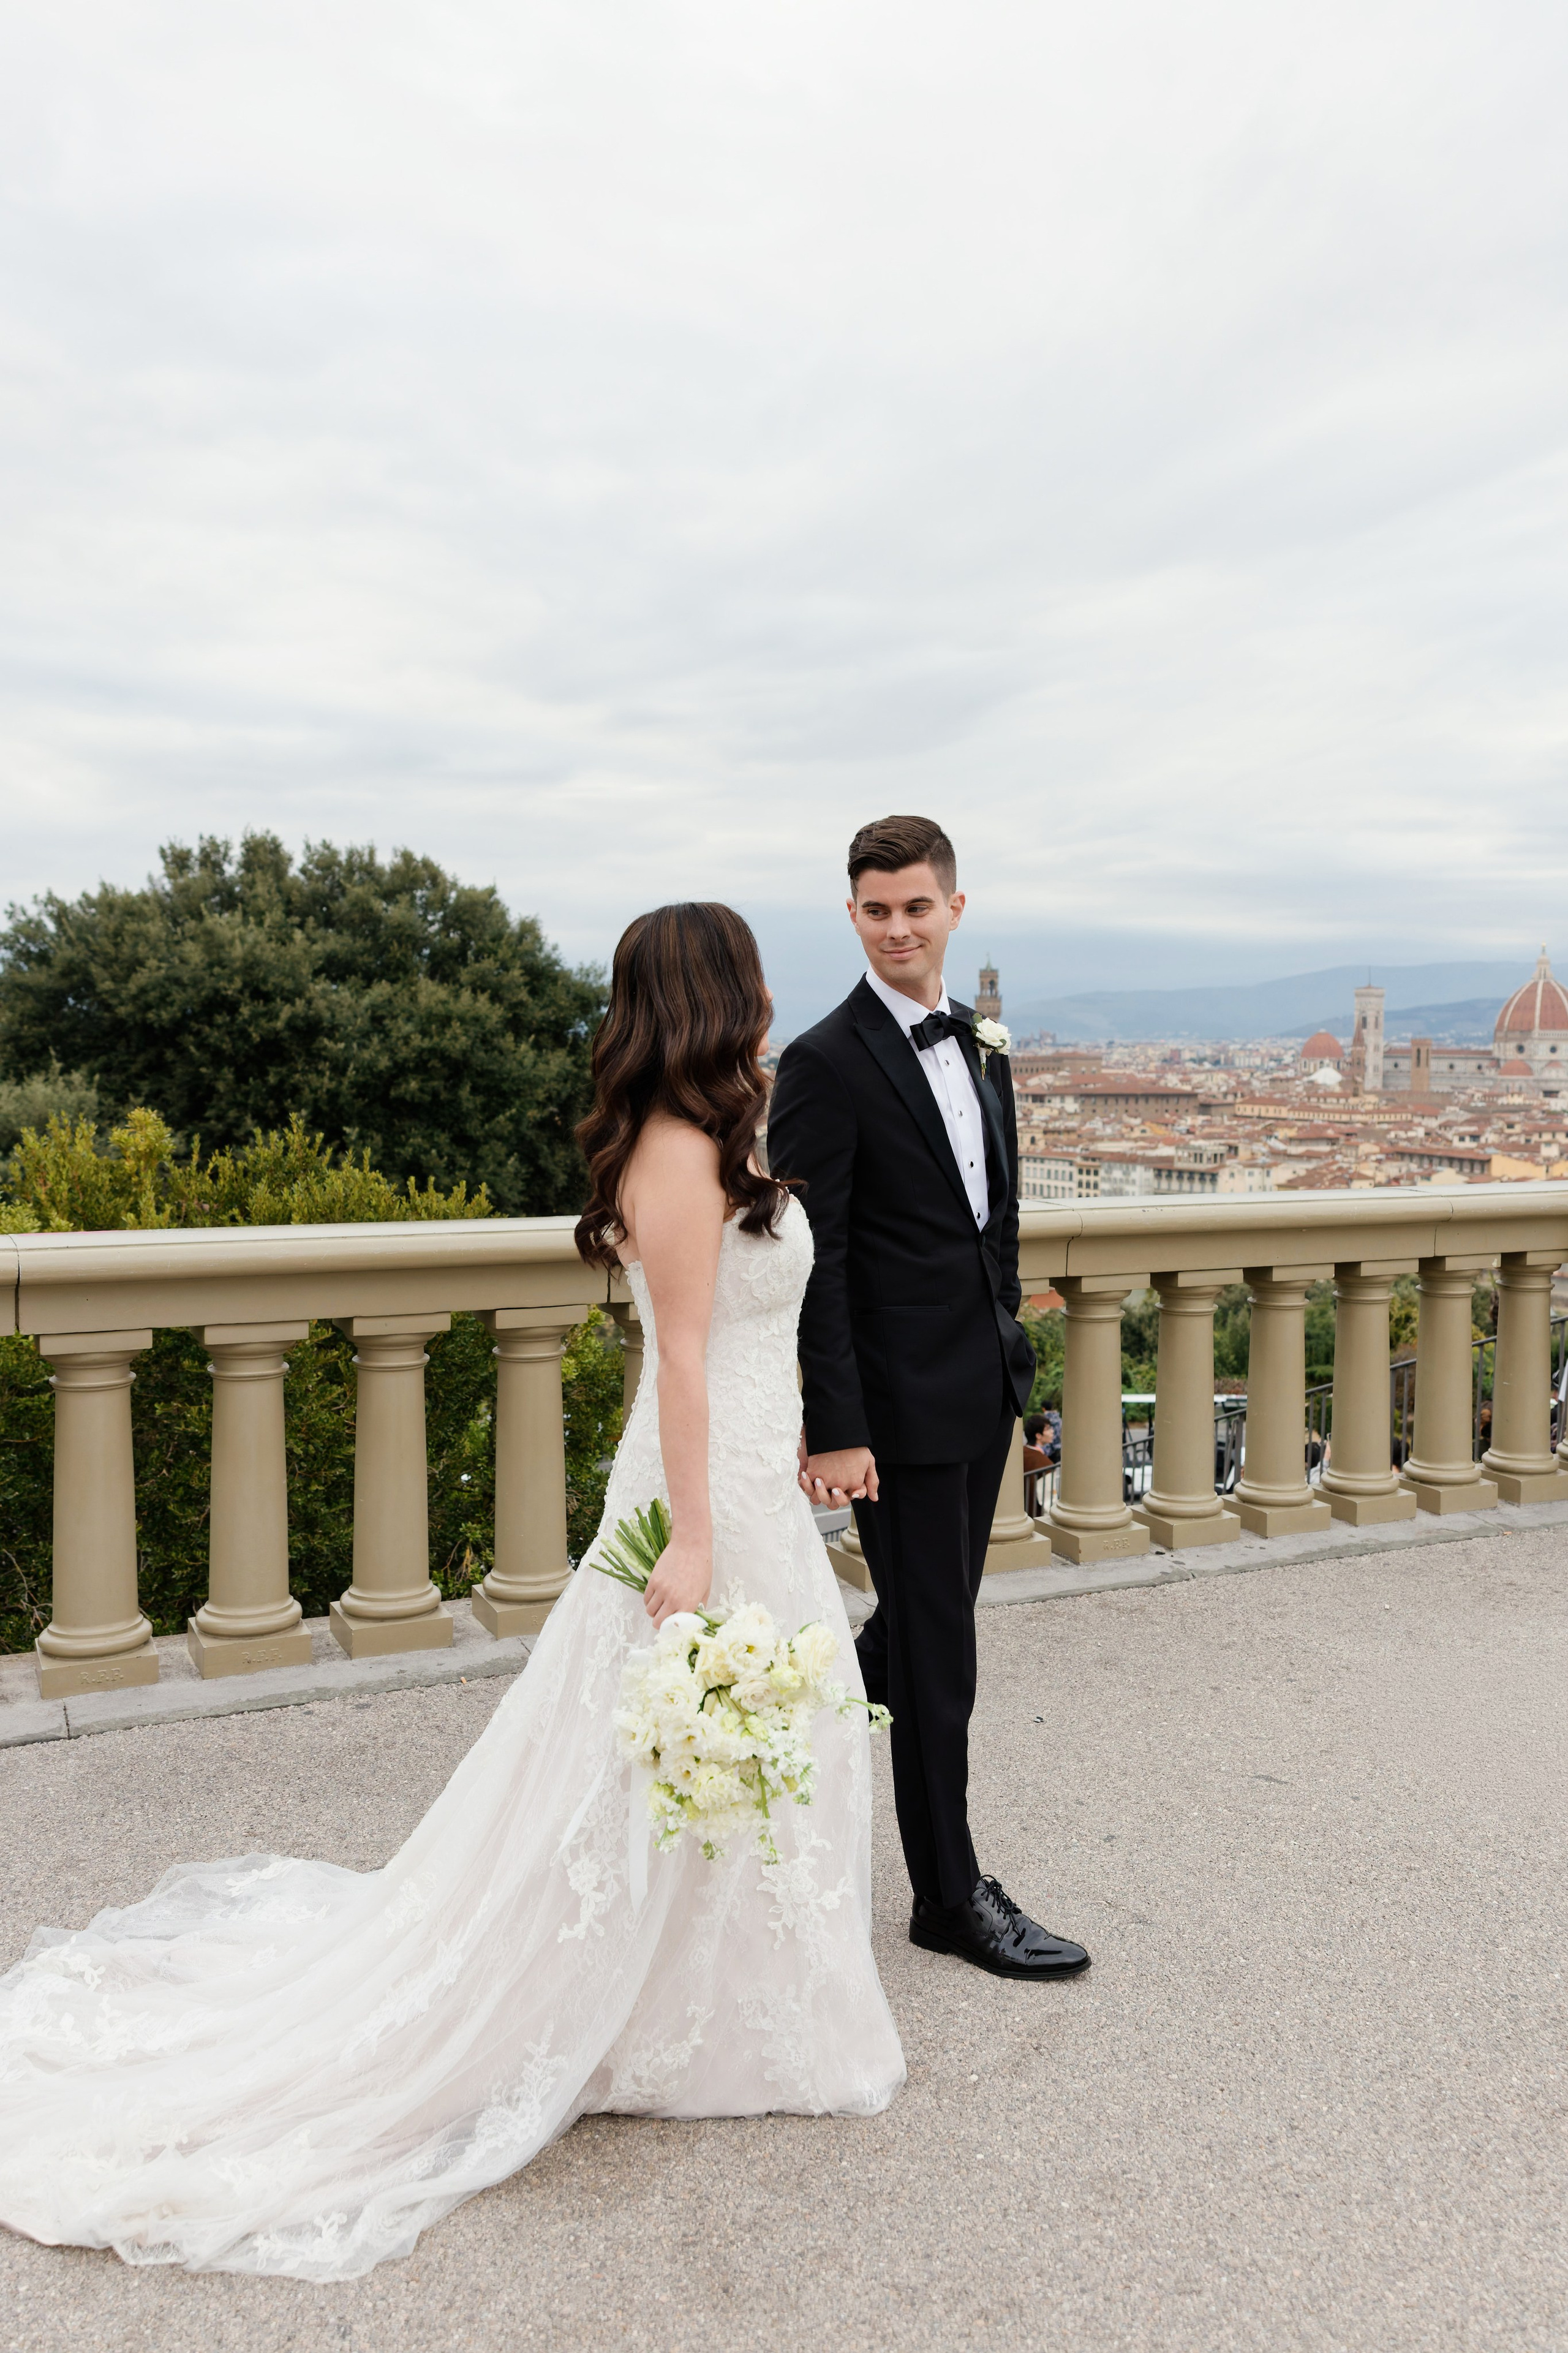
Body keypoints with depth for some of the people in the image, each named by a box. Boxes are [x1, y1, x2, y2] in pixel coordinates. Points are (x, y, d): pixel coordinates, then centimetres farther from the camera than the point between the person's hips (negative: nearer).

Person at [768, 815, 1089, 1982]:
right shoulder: (826, 1064, -14)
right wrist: (833, 1429, -19)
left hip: (986, 1389, 8)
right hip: (900, 1400, -8)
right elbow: (813, 1263, -17)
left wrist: (1011, 1350, 15)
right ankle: (952, 1896, 20)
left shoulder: (980, 1046, 11)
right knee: (936, 1649, 3)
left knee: (920, 1625, 20)